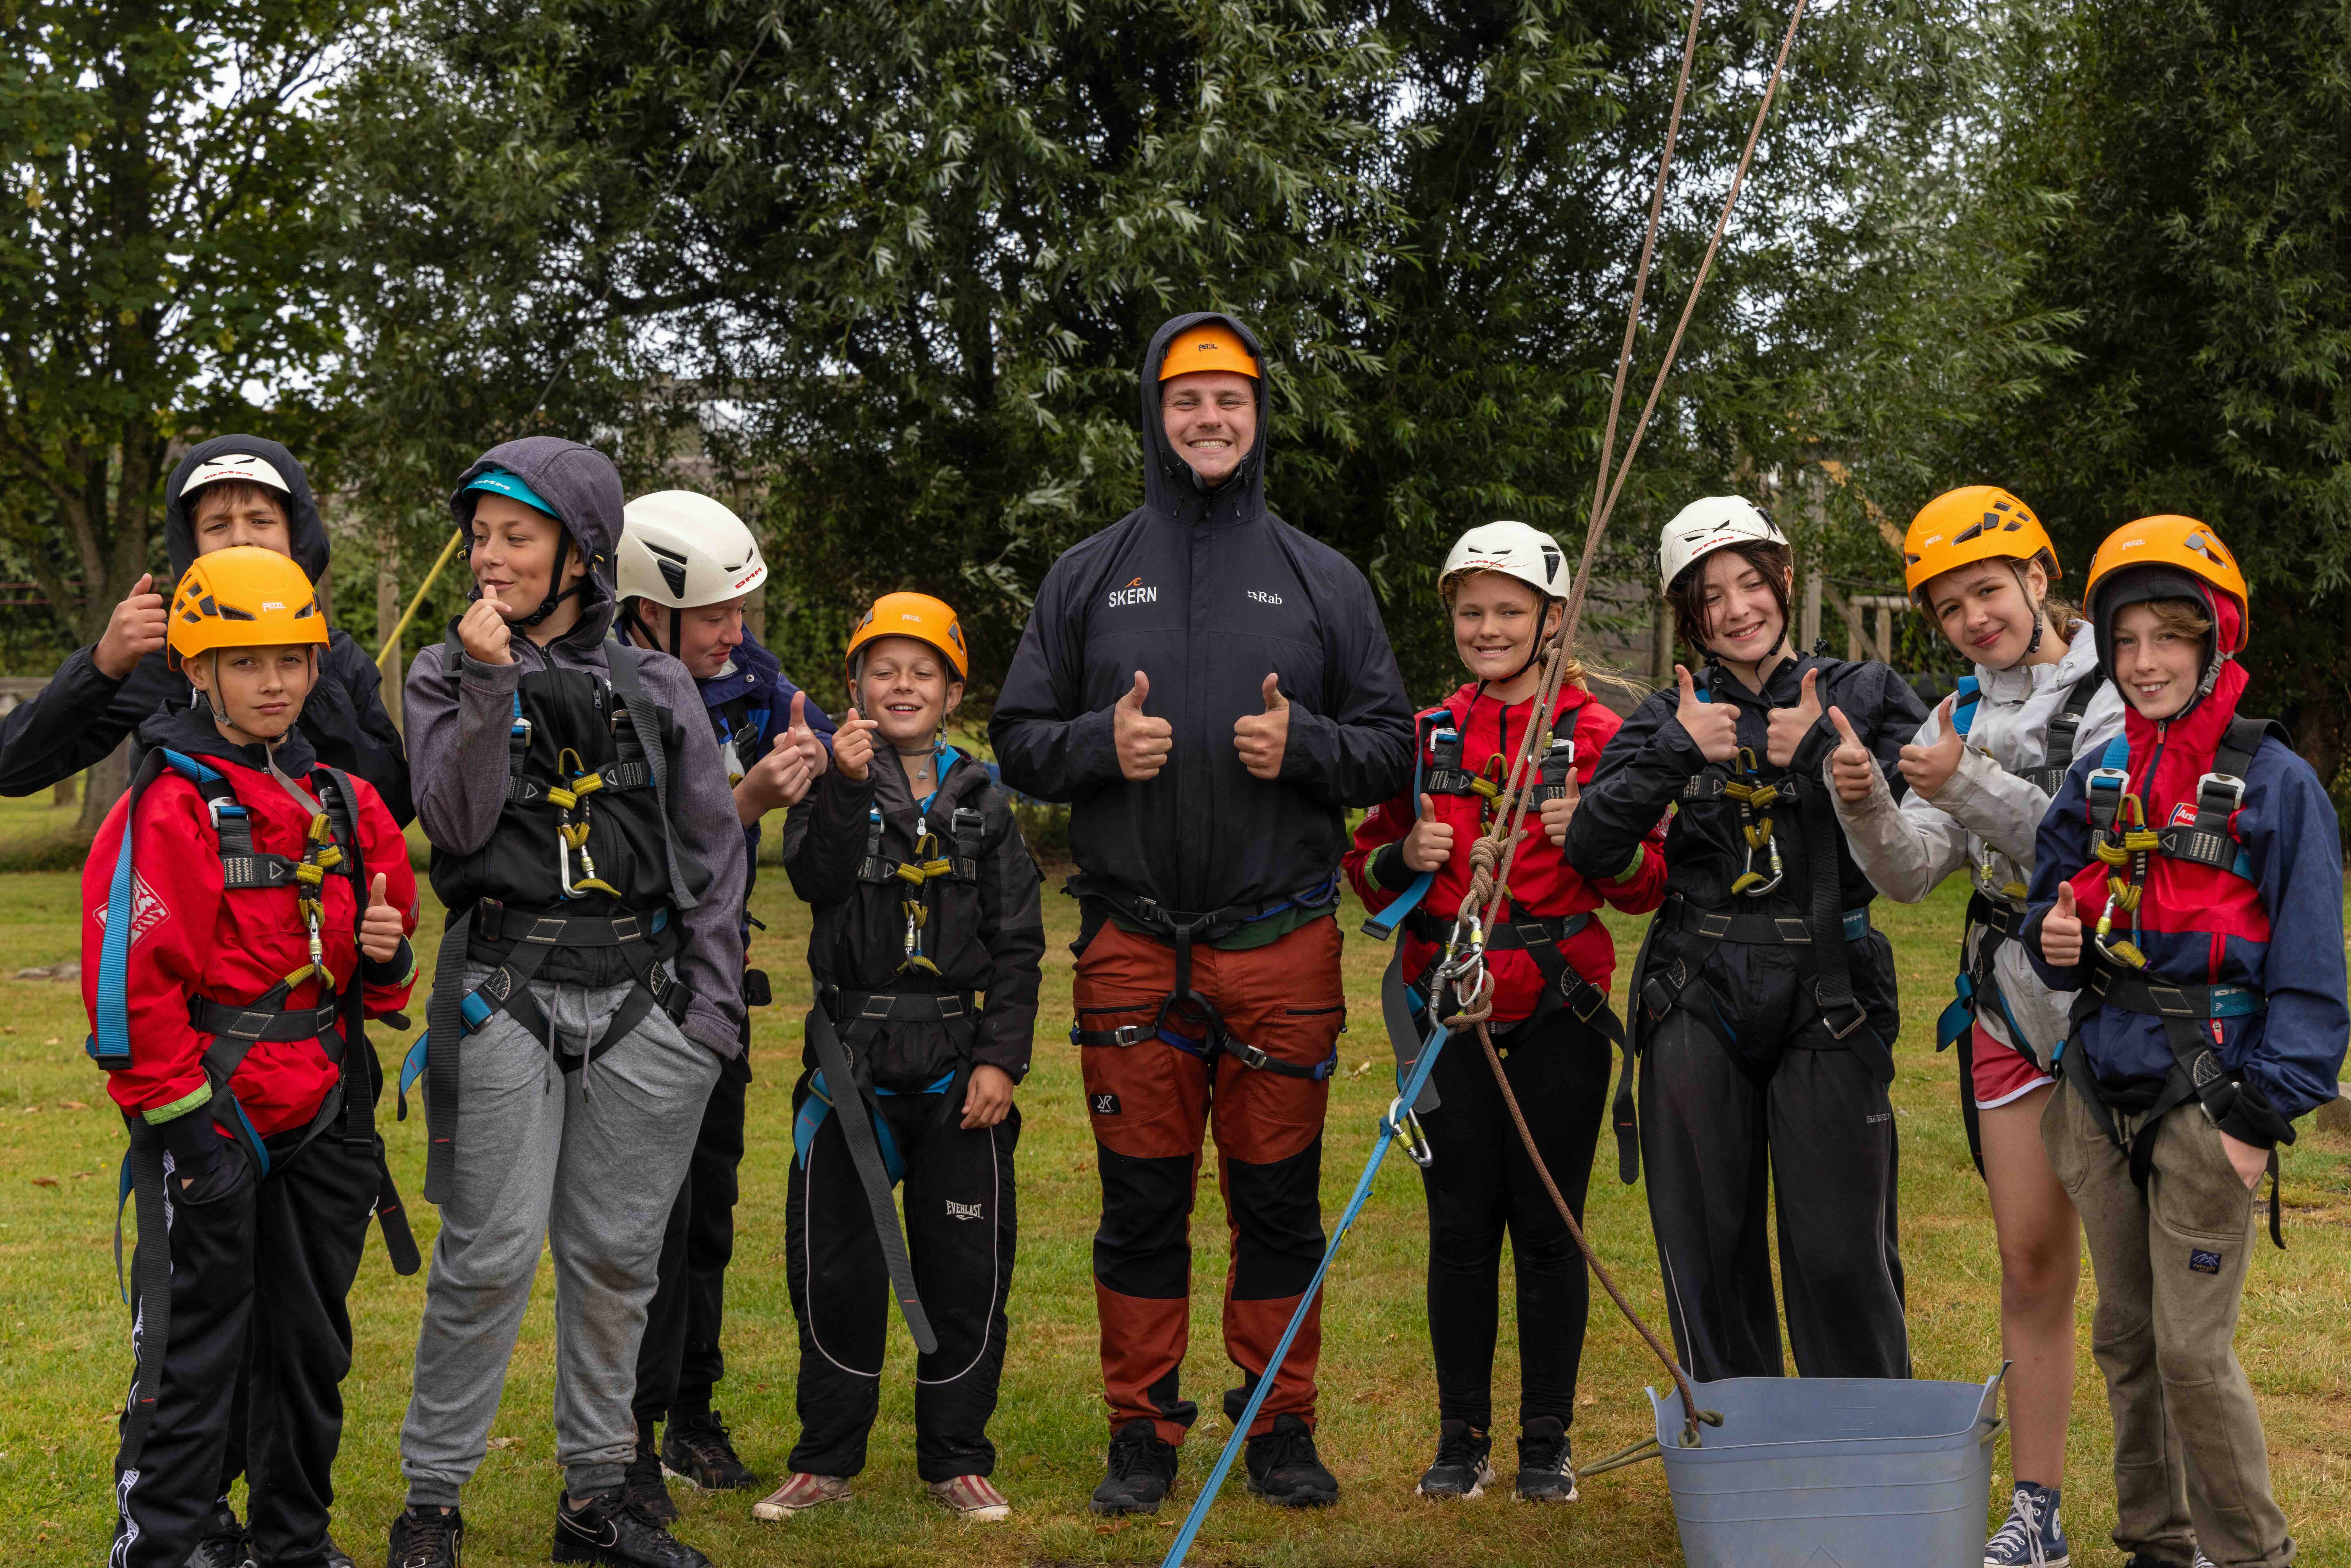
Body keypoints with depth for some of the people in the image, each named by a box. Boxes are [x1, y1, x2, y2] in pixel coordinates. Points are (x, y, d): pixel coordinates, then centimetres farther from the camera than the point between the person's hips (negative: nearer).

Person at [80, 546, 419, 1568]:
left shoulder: (347, 804, 12)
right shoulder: (170, 804, -9)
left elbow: (373, 970, 21)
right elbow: (128, 973, -14)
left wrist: (387, 953, -2)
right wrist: (180, 1114, -15)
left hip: (323, 1109, 6)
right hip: (213, 1111, -6)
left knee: (310, 1338, 14)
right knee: (195, 1343, -2)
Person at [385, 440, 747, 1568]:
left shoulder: (658, 689, 9)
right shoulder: (446, 674, 7)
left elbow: (715, 852, 9)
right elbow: (458, 823, -8)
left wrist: (713, 1009, 3)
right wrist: (489, 685, -15)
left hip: (643, 996, 2)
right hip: (504, 988, -2)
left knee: (616, 1254, 6)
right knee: (491, 1253, -6)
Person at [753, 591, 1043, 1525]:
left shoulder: (982, 801, 7)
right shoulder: (837, 787, 5)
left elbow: (1018, 943, 4)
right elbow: (814, 878, -16)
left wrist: (1002, 1058, -4)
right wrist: (847, 786, -28)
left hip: (960, 1058, 1)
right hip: (854, 1056, 0)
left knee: (965, 1268, 4)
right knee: (834, 1264, 4)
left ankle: (957, 1459, 17)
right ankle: (826, 1460, 17)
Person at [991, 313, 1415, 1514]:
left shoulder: (1322, 581, 9)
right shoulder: (1089, 577, 9)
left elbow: (1390, 746, 8)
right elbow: (1018, 738, 9)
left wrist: (1302, 744, -12)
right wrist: (1102, 743, -11)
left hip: (1284, 947, 0)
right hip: (1133, 948, 0)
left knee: (1279, 1200, 7)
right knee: (1141, 1202, 6)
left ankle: (1282, 1428, 19)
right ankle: (1142, 1434, 18)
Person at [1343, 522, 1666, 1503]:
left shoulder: (1599, 737, 2)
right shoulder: (1426, 737, 11)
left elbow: (1649, 886, 0)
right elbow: (1367, 874, 15)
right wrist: (1405, 855, -6)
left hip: (1557, 1015, -2)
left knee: (1548, 1228, 3)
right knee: (1460, 1227, 5)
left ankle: (1547, 1445, 14)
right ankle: (1461, 1439, 16)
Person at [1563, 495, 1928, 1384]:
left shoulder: (1864, 696, 7)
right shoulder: (1668, 719, 10)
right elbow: (1592, 852, -3)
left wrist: (1825, 757, -13)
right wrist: (1676, 753, -12)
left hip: (1828, 1001, -2)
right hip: (1698, 1002, 2)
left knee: (1842, 1252, -4)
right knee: (1706, 1245, 6)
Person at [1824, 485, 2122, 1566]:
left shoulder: (2120, 696, -4)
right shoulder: (1959, 718, 12)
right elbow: (1911, 874, 2)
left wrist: (1968, 787, -25)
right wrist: (1866, 807, -18)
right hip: (2011, 1009, 5)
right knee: (2032, 1263, 7)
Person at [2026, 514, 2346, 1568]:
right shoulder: (2096, 779, 10)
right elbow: (2052, 896, 19)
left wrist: (2264, 1113, -14)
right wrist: (2052, 937, -6)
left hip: (2206, 1090, -6)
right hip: (2102, 1079, 6)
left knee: (2193, 1350, -6)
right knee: (2126, 1337, 13)